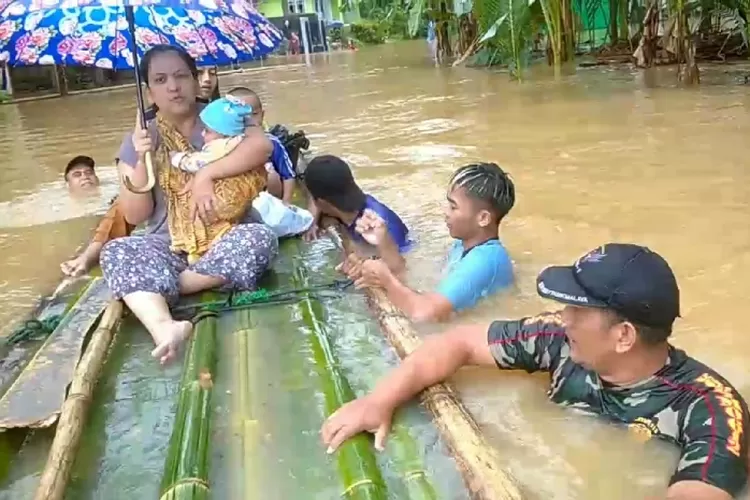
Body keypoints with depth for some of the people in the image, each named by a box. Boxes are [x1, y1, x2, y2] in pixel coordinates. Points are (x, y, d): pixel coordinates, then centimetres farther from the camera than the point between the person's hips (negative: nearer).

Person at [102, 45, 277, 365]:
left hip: (223, 238, -1)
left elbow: (262, 145, -20)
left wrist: (206, 174, -25)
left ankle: (158, 290, -22)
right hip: (168, 245, 1)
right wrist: (142, 162, -16)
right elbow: (135, 216, -1)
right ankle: (164, 327, -52)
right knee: (116, 252, -26)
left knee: (261, 237, -31)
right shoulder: (140, 140, 4)